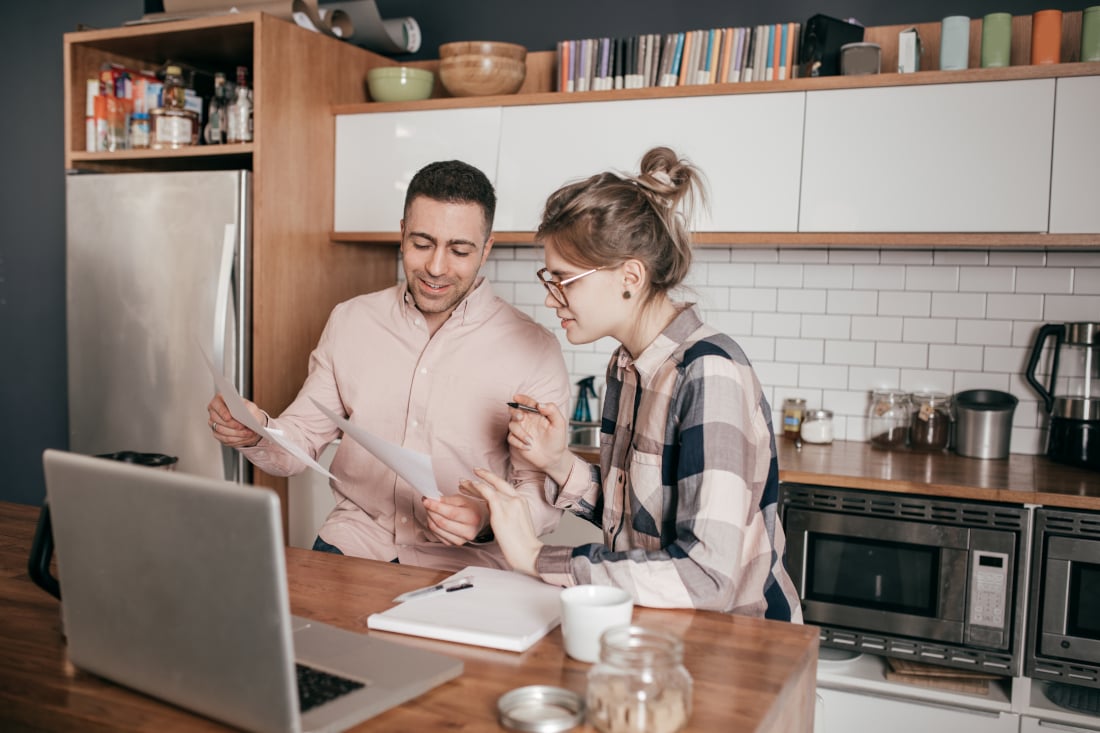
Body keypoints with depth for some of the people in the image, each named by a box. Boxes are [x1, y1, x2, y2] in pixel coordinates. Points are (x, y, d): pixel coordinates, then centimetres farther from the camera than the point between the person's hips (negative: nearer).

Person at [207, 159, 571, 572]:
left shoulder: (533, 351, -5)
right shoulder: (350, 321, 8)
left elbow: (543, 494, -4)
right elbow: (302, 440, 12)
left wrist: (487, 517, -25)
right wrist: (256, 434, -10)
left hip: (462, 563, -2)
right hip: (352, 541, 2)